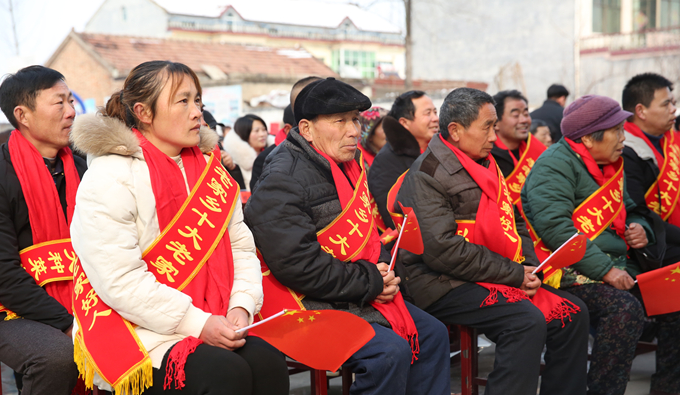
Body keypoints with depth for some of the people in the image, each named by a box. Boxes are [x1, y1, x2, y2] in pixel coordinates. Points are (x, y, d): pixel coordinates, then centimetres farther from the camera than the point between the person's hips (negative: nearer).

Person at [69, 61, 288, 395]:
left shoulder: (209, 170, 13)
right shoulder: (110, 178, -10)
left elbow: (240, 246, 12)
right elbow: (119, 279, -18)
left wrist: (241, 306, -7)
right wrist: (197, 323, -20)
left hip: (210, 324, 6)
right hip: (139, 333, -6)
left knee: (268, 361, -20)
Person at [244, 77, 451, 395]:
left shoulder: (348, 166, 12)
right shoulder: (282, 182, -19)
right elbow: (297, 266, -26)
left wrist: (382, 269, 0)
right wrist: (371, 282, -19)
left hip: (363, 294, 10)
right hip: (313, 305, -10)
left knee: (432, 334, 9)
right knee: (390, 351, -25)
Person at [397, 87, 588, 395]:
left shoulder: (486, 165, 17)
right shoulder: (427, 175, -12)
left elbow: (513, 222, 23)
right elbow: (442, 250, -21)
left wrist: (528, 266, 1)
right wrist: (514, 274, -16)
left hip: (500, 276, 9)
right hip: (444, 285, -9)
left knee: (572, 314, -2)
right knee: (527, 322, -28)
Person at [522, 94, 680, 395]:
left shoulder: (611, 165, 17)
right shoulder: (555, 165, -11)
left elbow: (627, 210, 32)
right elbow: (554, 227, -23)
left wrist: (640, 227, 6)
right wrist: (605, 270, -24)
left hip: (618, 264, 9)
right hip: (574, 272, -9)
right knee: (625, 309, -31)